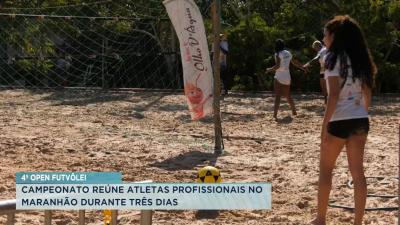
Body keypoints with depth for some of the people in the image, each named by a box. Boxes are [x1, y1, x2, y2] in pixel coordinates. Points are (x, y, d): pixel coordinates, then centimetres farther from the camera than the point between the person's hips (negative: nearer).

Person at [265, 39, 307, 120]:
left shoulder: (278, 54, -10)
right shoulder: (288, 53, 10)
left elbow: (277, 66, -21)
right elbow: (294, 62, 20)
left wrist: (269, 70, -8)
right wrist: (302, 67, 35)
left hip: (279, 77, -6)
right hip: (287, 77, 6)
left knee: (277, 96, -11)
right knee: (287, 95, 21)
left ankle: (275, 114, -20)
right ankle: (294, 111, 29)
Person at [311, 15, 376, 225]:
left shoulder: (334, 57, -9)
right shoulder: (359, 58, 12)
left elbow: (334, 94, -16)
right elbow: (367, 94, 13)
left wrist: (325, 125, -13)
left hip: (340, 121, -6)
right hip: (360, 120, 6)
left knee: (325, 170, 9)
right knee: (357, 172, 7)